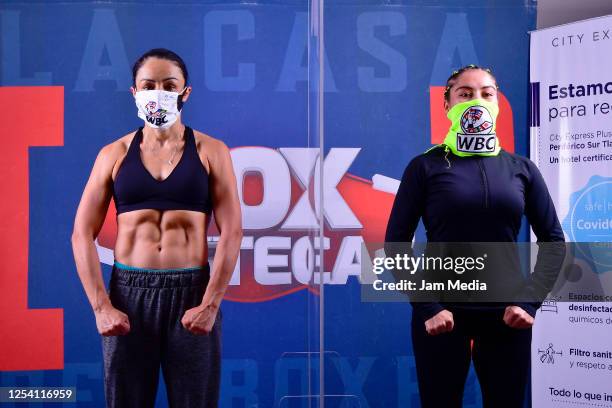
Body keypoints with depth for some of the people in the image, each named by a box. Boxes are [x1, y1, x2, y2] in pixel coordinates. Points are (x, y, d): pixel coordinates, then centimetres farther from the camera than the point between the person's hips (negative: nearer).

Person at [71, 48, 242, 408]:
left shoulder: (210, 151, 3)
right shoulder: (115, 155, 6)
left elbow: (232, 232, -4)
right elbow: (83, 234, 2)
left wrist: (210, 304, -12)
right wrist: (101, 306, -8)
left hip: (192, 292, -1)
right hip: (129, 294, 1)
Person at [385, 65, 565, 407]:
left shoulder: (521, 169, 6)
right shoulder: (427, 167, -2)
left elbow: (554, 242, 9)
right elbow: (396, 243, -3)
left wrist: (530, 302, -3)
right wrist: (427, 307, -11)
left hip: (507, 315, 3)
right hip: (442, 315, -2)